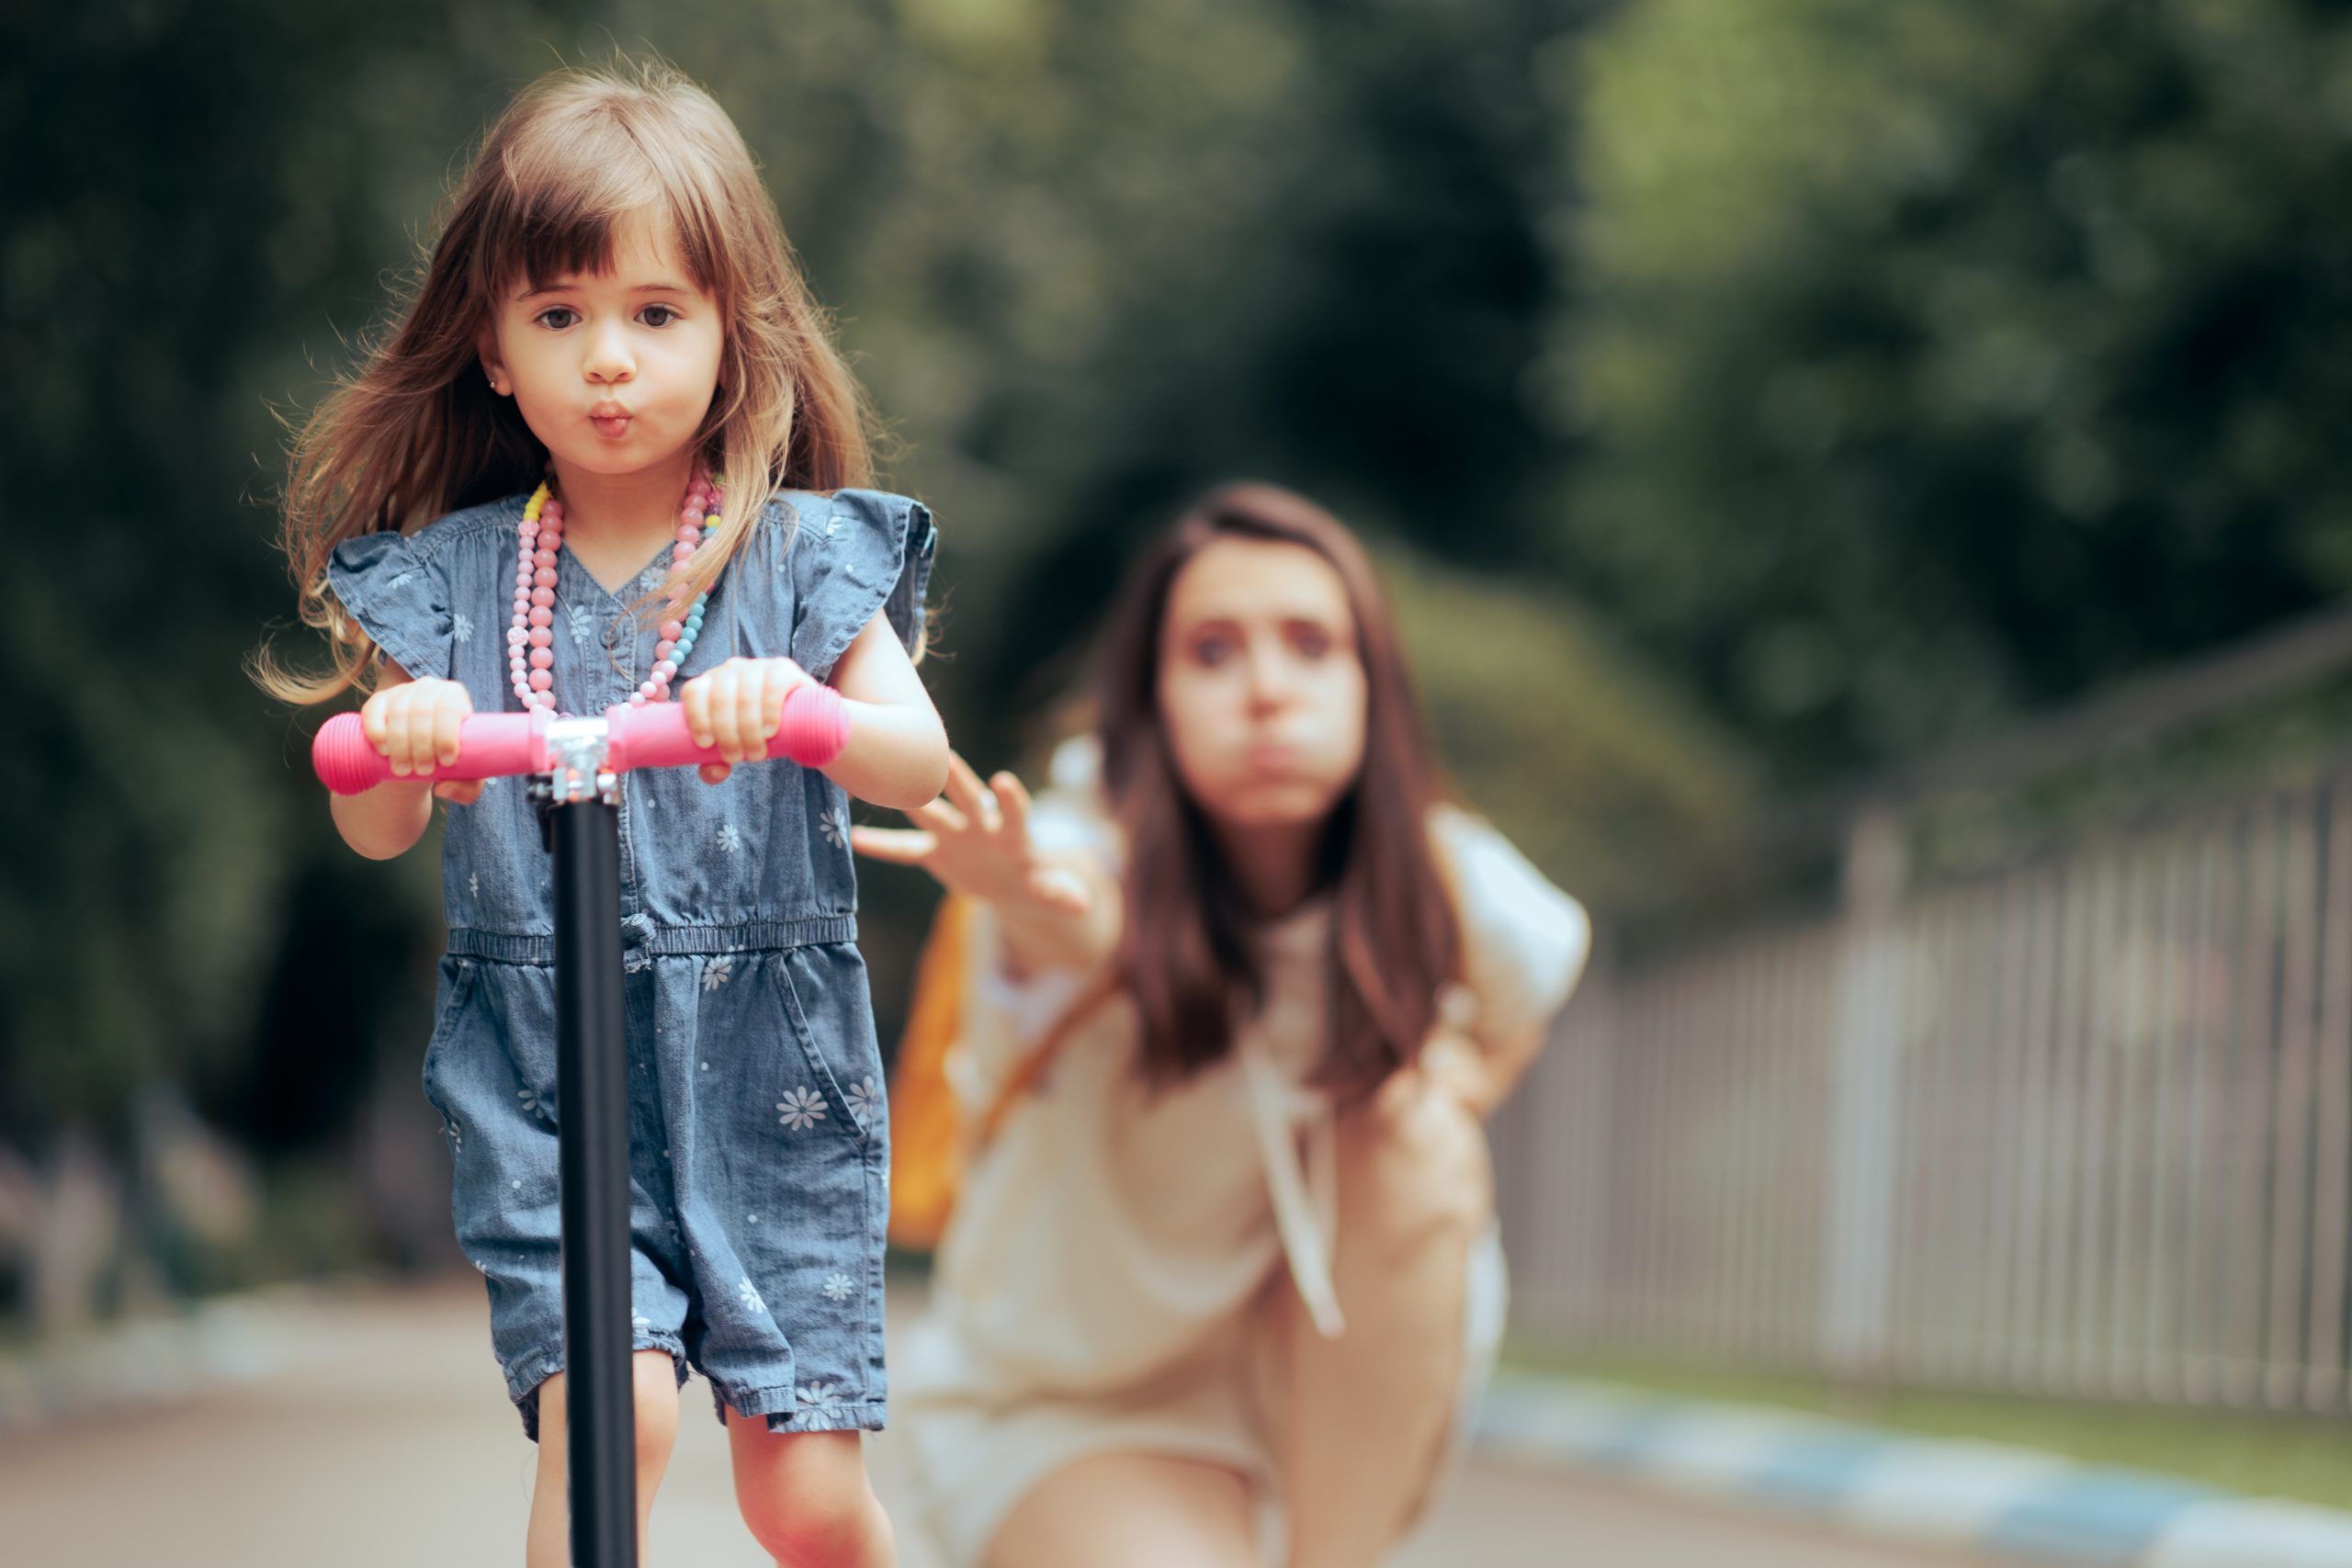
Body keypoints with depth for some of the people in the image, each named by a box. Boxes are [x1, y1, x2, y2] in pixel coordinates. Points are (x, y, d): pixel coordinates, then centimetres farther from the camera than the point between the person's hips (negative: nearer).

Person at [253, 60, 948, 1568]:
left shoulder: (798, 555, 1)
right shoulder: (451, 577, 5)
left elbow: (921, 761, -12)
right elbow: (376, 831, 1)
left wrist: (804, 711, -33)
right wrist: (397, 746, -22)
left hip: (768, 1064, 0)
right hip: (541, 1084, 0)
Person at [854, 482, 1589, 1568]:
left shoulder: (1454, 897, -12)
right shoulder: (1094, 860, -24)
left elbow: (1515, 1010, 11)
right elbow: (1079, 921, -49)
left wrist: (1449, 1083, -11)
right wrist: (1032, 902, -73)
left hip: (1332, 1388, 4)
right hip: (1066, 1407, -3)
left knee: (1417, 1142, -25)